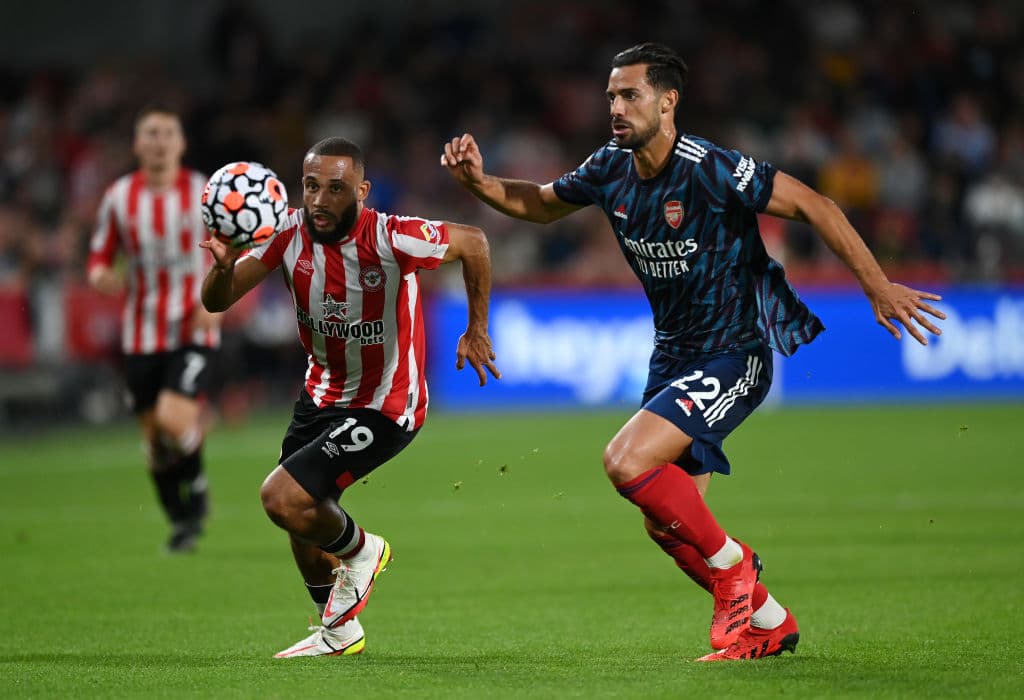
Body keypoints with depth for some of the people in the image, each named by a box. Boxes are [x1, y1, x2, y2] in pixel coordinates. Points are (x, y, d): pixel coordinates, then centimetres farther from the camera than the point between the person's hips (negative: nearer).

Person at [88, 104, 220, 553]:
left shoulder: (204, 192, -3)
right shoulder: (118, 197, 1)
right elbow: (98, 259, 9)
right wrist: (102, 277, -16)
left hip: (194, 332, -3)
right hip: (141, 336, 3)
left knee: (174, 421, -22)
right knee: (155, 438, 7)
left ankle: (195, 482, 10)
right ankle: (182, 522, 29)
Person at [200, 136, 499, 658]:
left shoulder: (390, 239, -28)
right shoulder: (290, 233, -13)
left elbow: (473, 243, -12)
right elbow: (217, 302, -13)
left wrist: (476, 330, -6)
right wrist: (223, 268, -36)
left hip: (385, 406, -7)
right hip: (323, 393, 7)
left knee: (283, 499, -18)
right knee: (302, 514, 17)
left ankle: (360, 550, 12)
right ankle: (338, 632, 39)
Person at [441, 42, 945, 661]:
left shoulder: (711, 169, -21)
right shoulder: (611, 169, 0)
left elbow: (812, 206, -16)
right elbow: (539, 204, 17)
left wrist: (879, 286, -18)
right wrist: (478, 181, -1)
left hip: (734, 355, -8)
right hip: (674, 355, 8)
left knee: (627, 461, -24)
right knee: (665, 523, 7)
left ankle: (731, 562, 0)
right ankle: (769, 622, 27)